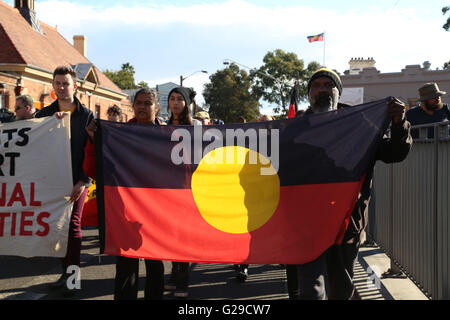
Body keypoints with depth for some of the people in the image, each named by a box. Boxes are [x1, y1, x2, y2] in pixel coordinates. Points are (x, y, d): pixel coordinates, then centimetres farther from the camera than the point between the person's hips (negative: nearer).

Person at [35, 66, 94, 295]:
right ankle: (66, 272, 17)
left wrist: (83, 181, -11)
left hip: (77, 180, -3)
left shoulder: (86, 116, 0)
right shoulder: (44, 114, 9)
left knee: (72, 224, -5)